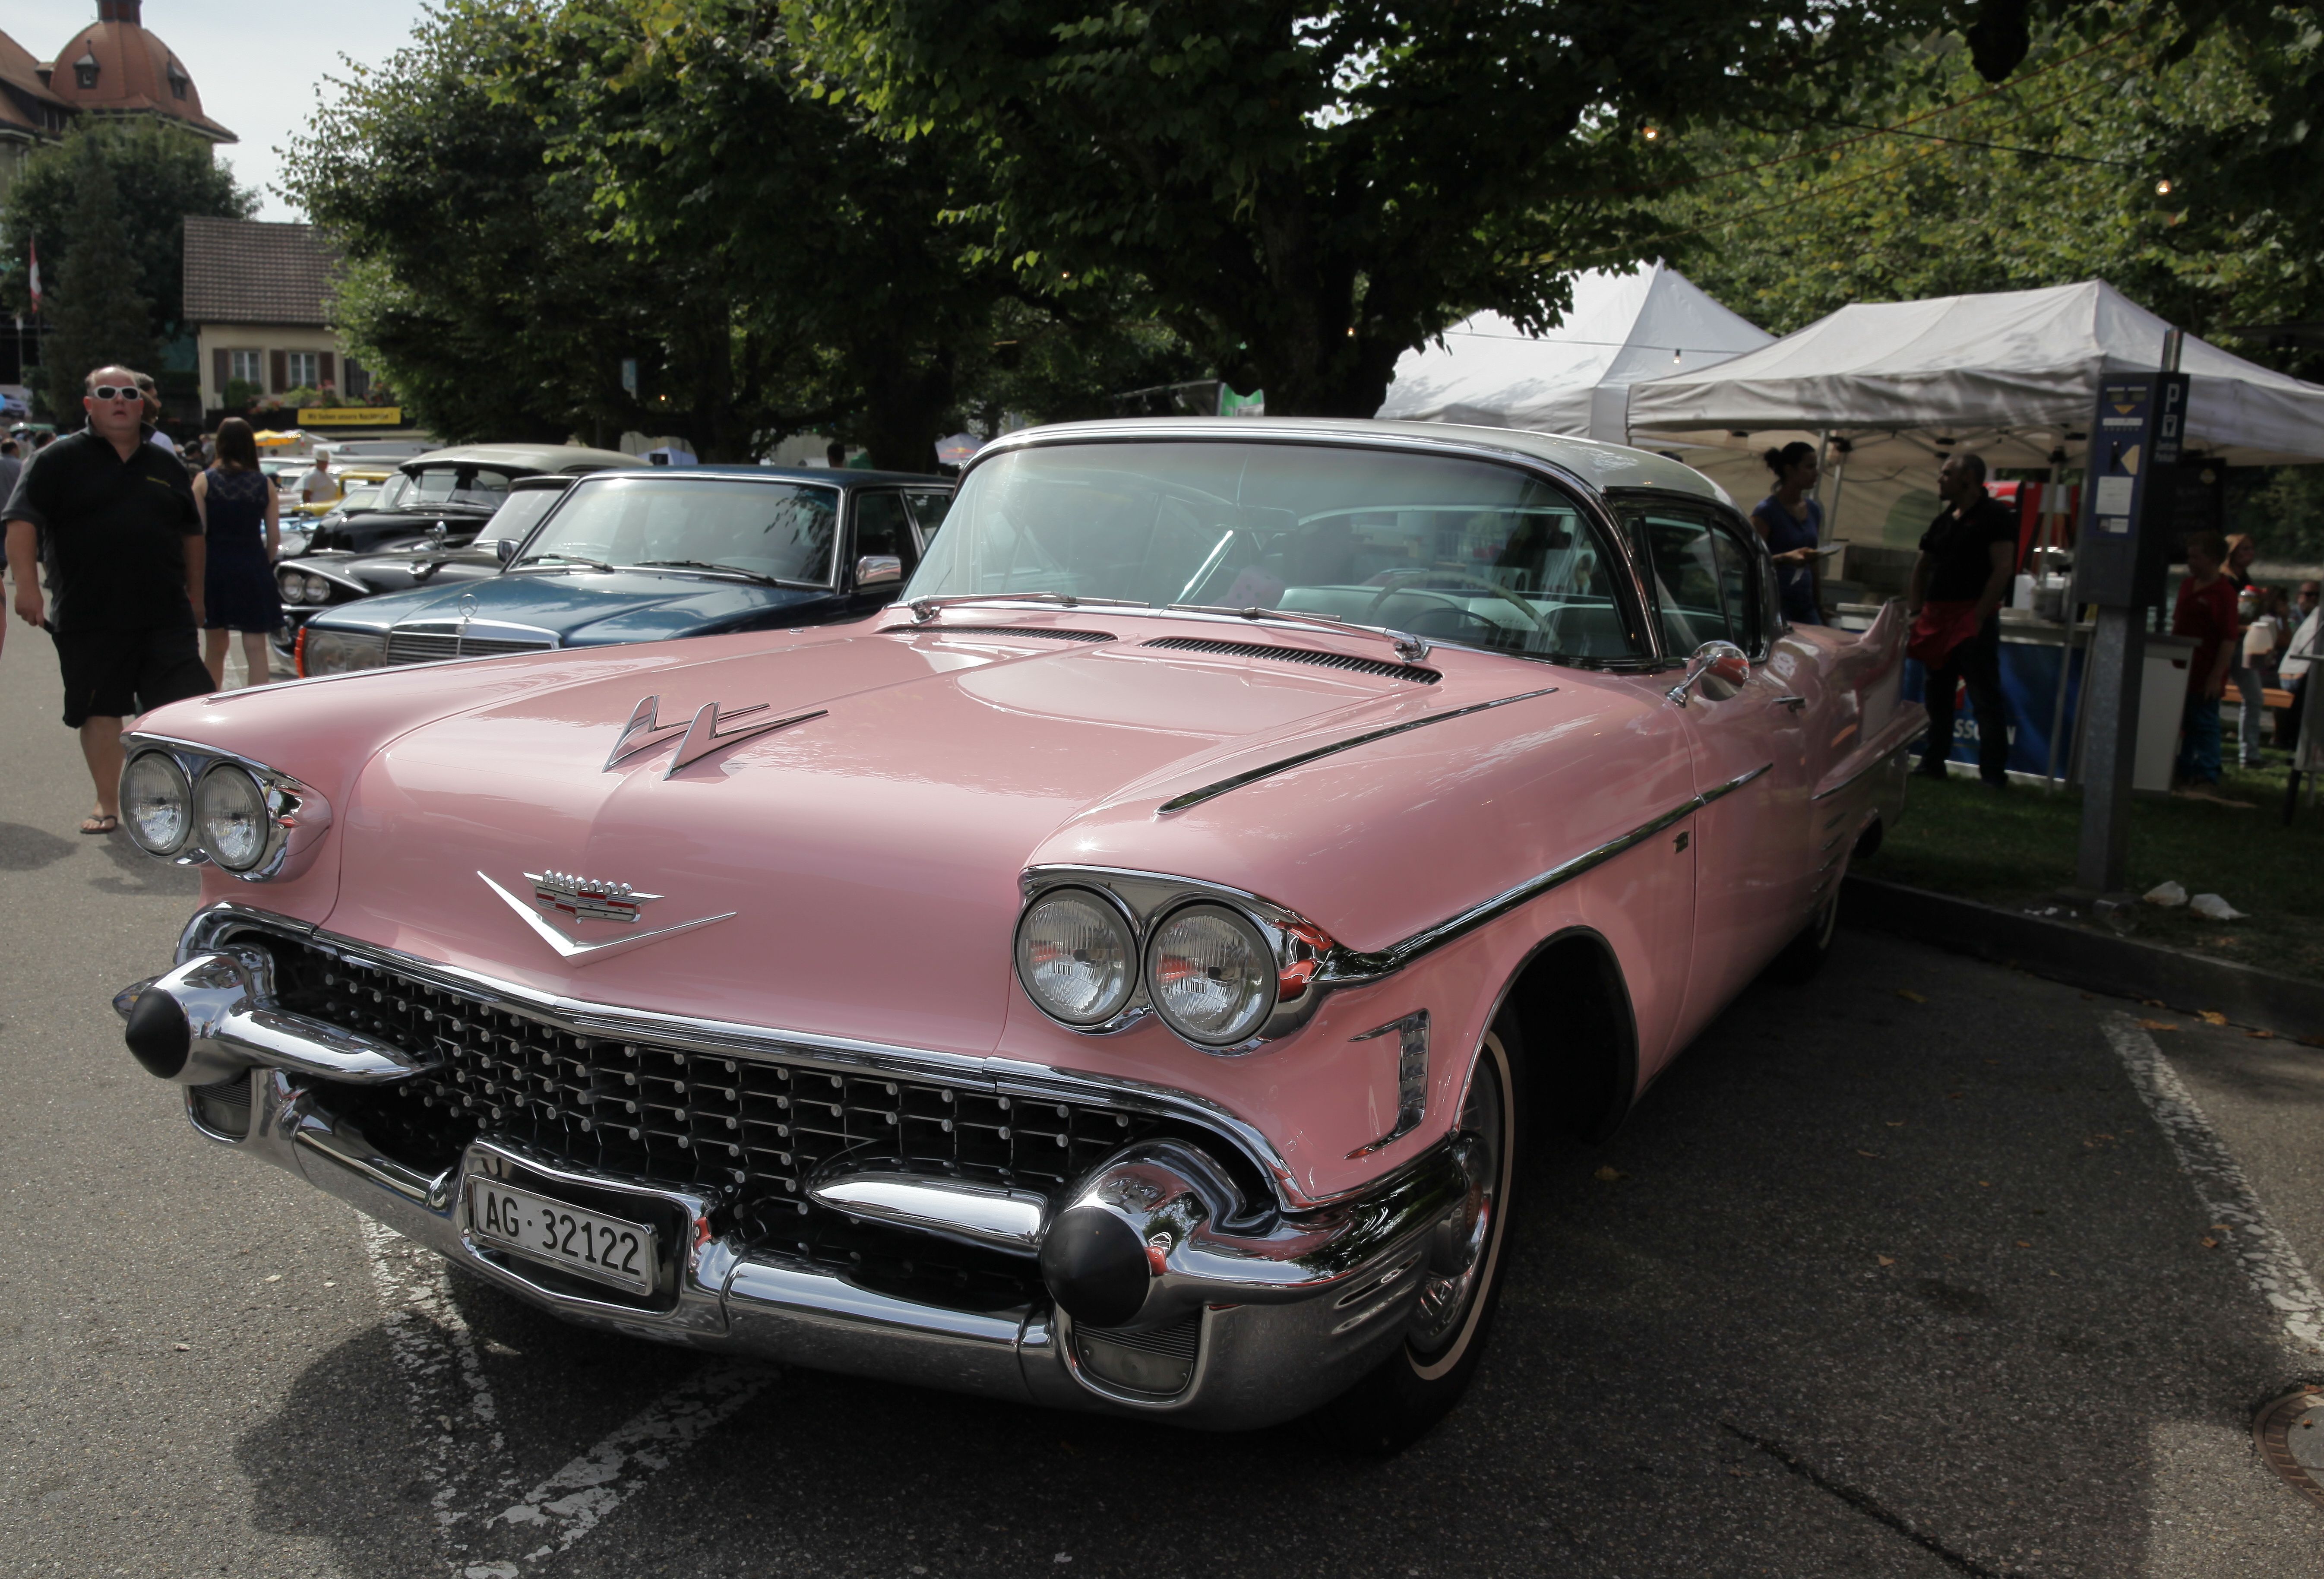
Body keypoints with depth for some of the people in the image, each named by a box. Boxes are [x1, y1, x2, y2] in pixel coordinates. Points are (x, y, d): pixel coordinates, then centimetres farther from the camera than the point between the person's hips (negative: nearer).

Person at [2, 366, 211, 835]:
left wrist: (195, 594, 20)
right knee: (100, 709, 6)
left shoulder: (166, 466, 15)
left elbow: (191, 533, 22)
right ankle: (108, 804, 16)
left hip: (166, 617, 2)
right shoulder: (58, 460, 3)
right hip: (88, 619, -2)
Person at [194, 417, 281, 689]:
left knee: (215, 648, 13)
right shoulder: (265, 484, 0)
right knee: (256, 648, -1)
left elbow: (197, 533, -5)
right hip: (253, 568, 0)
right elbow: (274, 538, 0)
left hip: (214, 567, 1)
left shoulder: (205, 481, -3)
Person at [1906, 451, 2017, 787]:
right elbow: (1923, 566, 24)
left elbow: (2003, 569, -13)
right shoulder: (1944, 520, 18)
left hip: (1974, 618, -8)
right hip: (1938, 620, 8)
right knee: (1937, 694, 13)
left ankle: (1994, 773, -6)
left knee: (1985, 697, -7)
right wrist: (1915, 610, 13)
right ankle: (1933, 763, 21)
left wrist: (1979, 616, -18)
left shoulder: (1995, 516, -6)